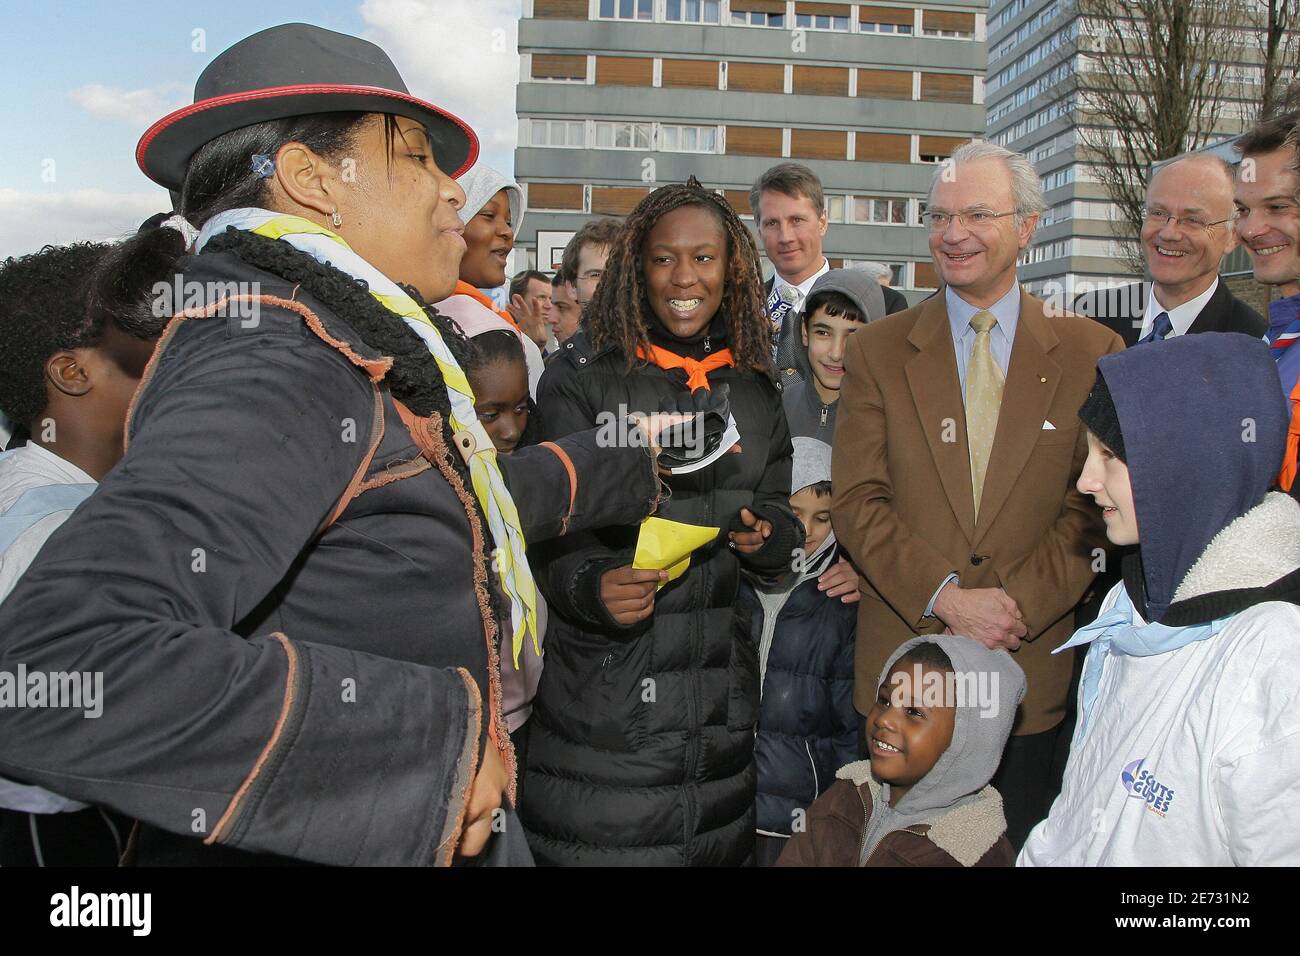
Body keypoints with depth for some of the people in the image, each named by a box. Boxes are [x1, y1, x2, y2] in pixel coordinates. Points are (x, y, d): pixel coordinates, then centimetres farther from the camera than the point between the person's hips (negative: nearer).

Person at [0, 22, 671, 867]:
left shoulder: (330, 356, 5)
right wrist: (431, 734, -30)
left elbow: (464, 504, 20)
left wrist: (627, 462, 31)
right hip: (320, 843, -9)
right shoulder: (273, 364, -24)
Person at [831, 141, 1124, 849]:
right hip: (903, 658, 0)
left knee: (1018, 845, 14)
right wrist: (946, 597, -14)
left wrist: (1015, 605, -14)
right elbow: (857, 501, -4)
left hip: (1033, 665, 0)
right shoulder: (876, 351, 1)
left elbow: (1094, 505, -2)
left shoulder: (1092, 353, 2)